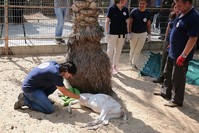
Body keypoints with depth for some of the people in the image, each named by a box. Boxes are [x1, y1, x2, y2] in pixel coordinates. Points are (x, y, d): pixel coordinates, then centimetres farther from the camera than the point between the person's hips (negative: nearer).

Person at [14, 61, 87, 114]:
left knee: (56, 84, 4)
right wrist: (79, 97, -5)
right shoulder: (55, 73, -23)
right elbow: (65, 92, -14)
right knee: (50, 110, -13)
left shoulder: (54, 64, 0)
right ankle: (25, 101, -4)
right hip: (29, 88, -9)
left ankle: (40, 98, 10)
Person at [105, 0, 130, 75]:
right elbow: (107, 21, -7)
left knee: (118, 51, 12)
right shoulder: (111, 9, -10)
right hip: (113, 33, -4)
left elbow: (127, 22, 10)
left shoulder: (126, 10, 3)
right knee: (110, 50, 2)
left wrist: (128, 33, 7)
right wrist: (107, 33, -9)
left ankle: (114, 66, 27)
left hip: (122, 33, 5)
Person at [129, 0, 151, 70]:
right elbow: (130, 22, -7)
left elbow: (148, 24, 6)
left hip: (143, 34, 2)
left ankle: (134, 63, 17)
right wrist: (129, 33, -11)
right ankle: (131, 61, 33)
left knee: (138, 50, 6)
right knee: (132, 49, 11)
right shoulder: (134, 11, -11)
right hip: (134, 33, -2)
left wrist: (149, 34, 4)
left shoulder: (148, 13, -2)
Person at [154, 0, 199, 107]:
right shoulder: (182, 14, 7)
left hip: (180, 55, -9)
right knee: (168, 74, 22)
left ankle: (177, 100, 19)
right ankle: (166, 92, 39)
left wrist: (183, 56, -25)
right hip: (172, 52, 9)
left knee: (177, 78, 3)